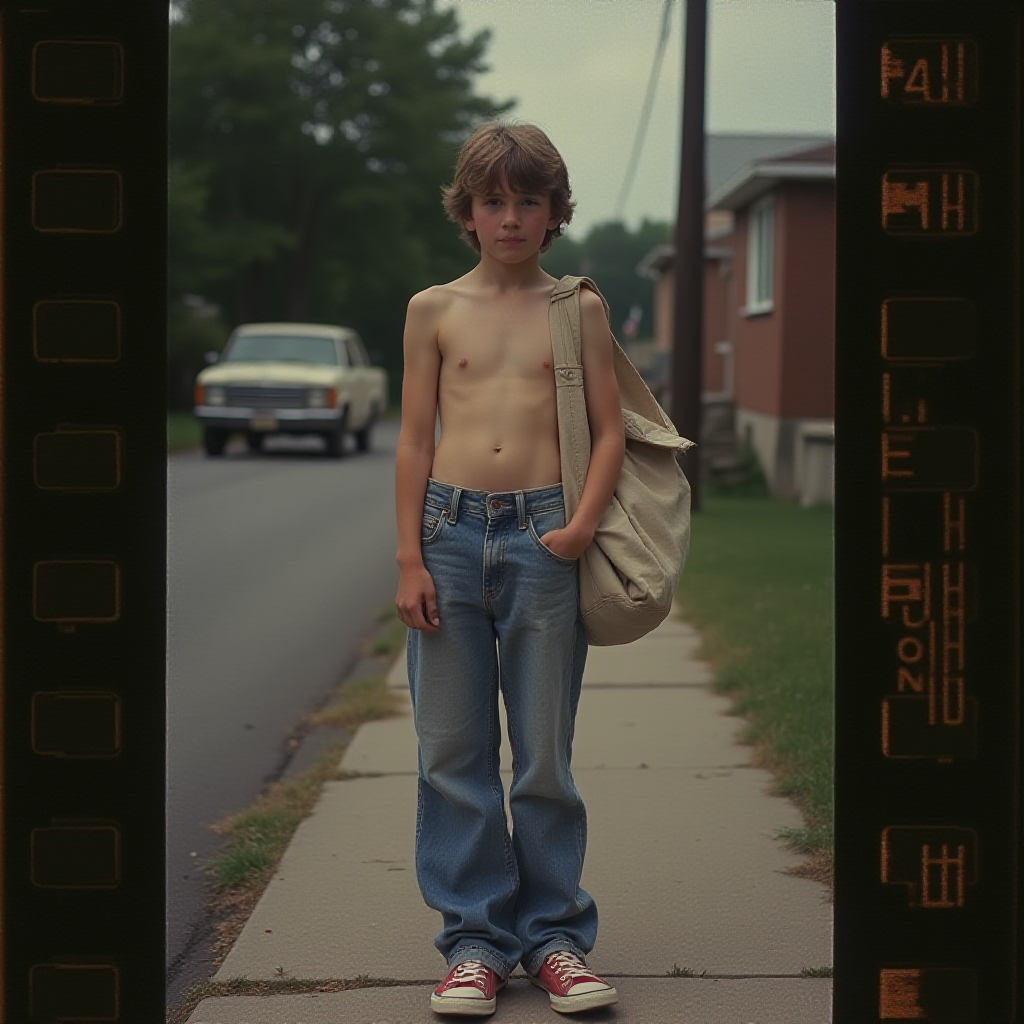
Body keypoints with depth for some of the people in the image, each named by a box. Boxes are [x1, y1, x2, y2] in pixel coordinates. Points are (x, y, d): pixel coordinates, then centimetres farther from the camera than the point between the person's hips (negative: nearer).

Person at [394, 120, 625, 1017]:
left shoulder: (577, 310, 7)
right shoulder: (434, 310, 8)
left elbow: (610, 430, 6)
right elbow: (415, 440, 7)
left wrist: (583, 526, -9)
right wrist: (410, 559, 0)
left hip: (543, 538, -1)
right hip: (449, 530, 1)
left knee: (545, 750, 4)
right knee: (454, 751, 3)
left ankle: (554, 933, 16)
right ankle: (474, 939, 13)